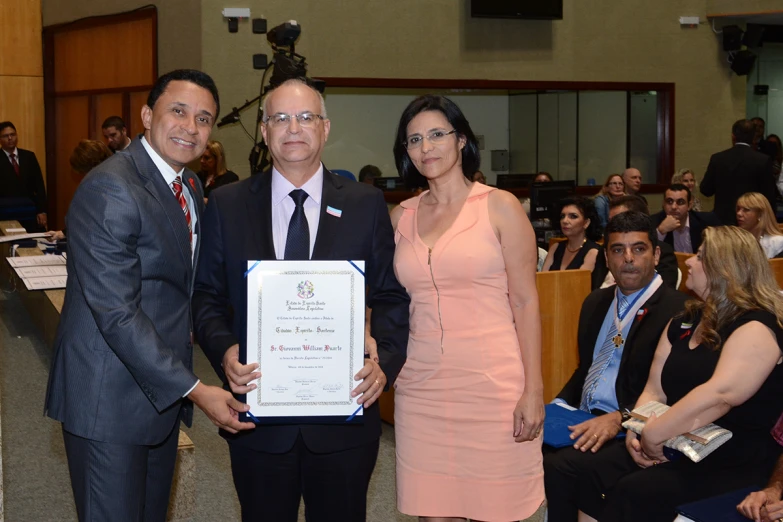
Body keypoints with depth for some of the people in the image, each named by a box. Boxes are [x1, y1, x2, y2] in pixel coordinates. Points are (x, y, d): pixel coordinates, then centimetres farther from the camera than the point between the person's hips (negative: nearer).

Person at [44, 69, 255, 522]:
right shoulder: (110, 189, -20)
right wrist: (194, 389, -24)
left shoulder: (189, 186, 10)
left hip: (162, 390, 9)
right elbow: (116, 311, -25)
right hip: (110, 398, -9)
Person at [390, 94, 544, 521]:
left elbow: (525, 302, -4)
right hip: (421, 388, 4)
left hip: (492, 385, -3)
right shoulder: (401, 216, 10)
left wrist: (534, 390, -9)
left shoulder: (500, 207, -1)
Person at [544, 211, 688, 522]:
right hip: (580, 420, 7)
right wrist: (559, 405, 7)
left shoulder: (678, 311, -9)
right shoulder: (595, 303, 17)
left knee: (557, 467, -29)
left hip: (627, 431, -7)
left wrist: (620, 419, -23)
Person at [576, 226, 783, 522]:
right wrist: (636, 431, -8)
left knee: (635, 492, -27)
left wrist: (654, 433, -24)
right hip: (676, 447, 7)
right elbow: (654, 391, 12)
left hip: (735, 465, -7)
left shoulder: (756, 327, -13)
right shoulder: (684, 323, 14)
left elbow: (720, 394, -27)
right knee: (598, 473, -18)